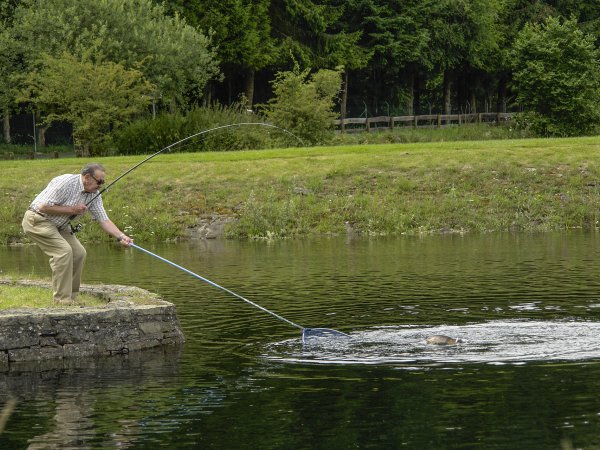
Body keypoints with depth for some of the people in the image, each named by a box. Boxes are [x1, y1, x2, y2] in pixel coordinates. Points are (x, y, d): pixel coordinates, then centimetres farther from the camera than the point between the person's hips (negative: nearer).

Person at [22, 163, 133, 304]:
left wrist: (121, 237, -15)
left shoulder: (94, 195, -1)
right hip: (38, 220, -9)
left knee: (78, 253, 0)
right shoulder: (66, 182, -26)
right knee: (63, 251, -22)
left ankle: (71, 298, 11)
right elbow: (44, 207, -28)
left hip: (59, 225, 9)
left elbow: (104, 220, -1)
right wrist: (72, 209, -23)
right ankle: (62, 300, -19)